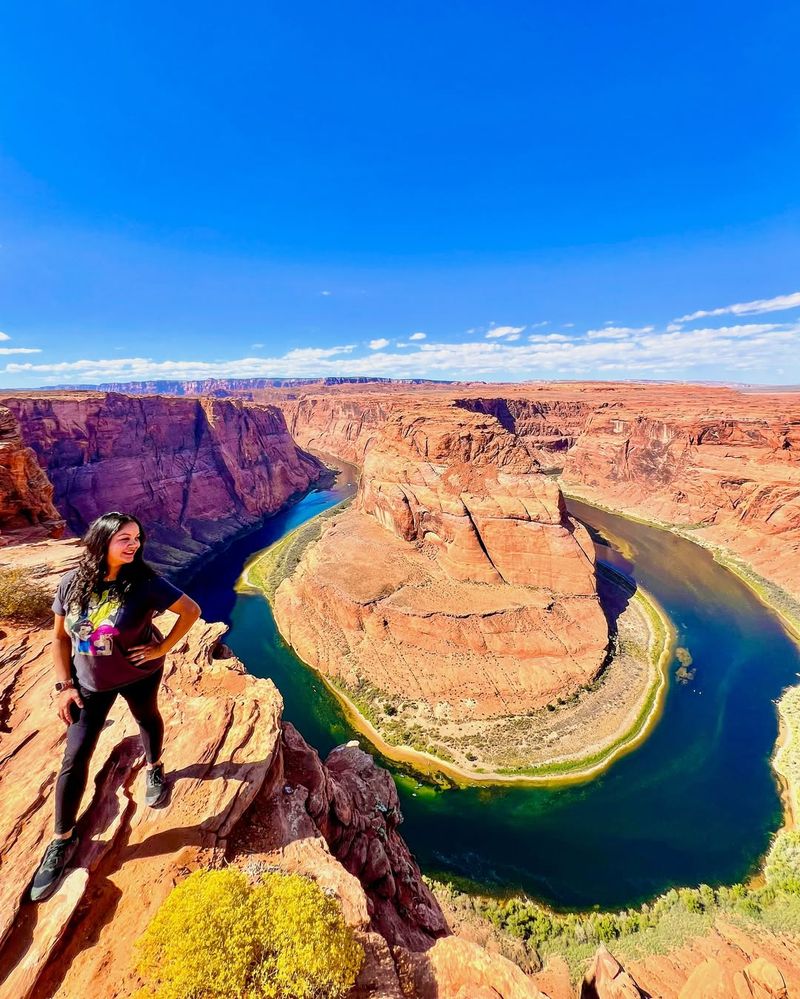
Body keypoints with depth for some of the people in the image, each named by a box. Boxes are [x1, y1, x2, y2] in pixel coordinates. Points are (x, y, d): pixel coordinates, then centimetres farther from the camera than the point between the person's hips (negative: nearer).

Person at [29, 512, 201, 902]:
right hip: (90, 682, 2)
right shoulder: (72, 582, -15)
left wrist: (162, 649, -16)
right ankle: (63, 839, 28)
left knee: (147, 719, 23)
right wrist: (64, 685, -5)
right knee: (75, 757, 7)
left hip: (139, 675, -2)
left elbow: (191, 610, -19)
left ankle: (154, 769, 54)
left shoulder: (145, 583, -25)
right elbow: (61, 636, -3)